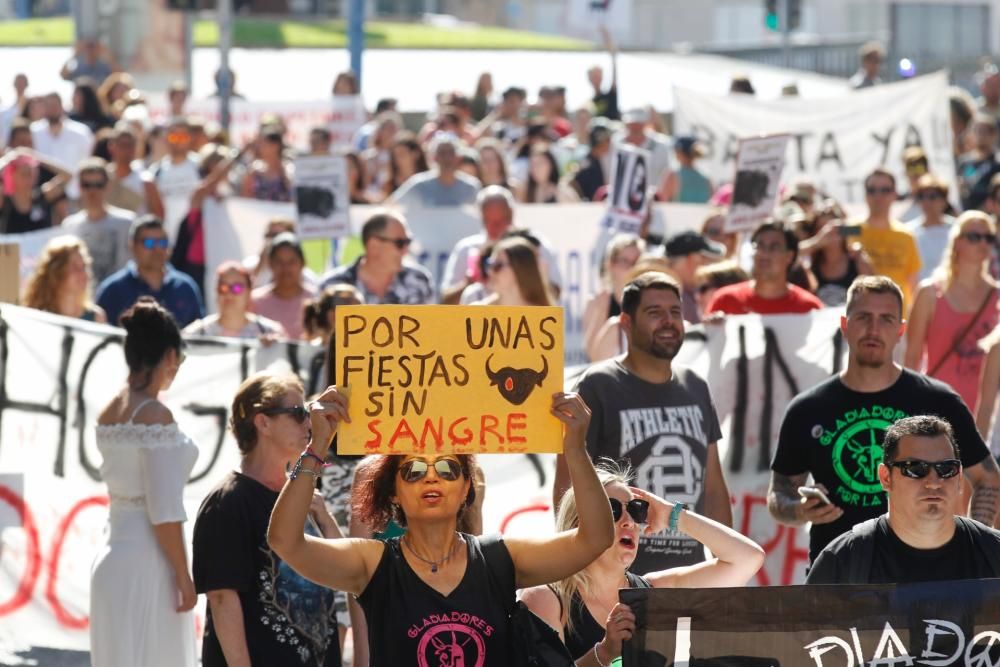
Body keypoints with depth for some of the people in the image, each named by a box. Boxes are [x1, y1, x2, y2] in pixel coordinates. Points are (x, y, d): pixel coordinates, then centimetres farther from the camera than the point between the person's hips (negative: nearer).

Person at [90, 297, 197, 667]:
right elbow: (164, 511, -17)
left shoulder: (108, 413, 8)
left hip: (111, 560, 8)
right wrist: (183, 576, -13)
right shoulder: (156, 415, -15)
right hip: (148, 564, -8)